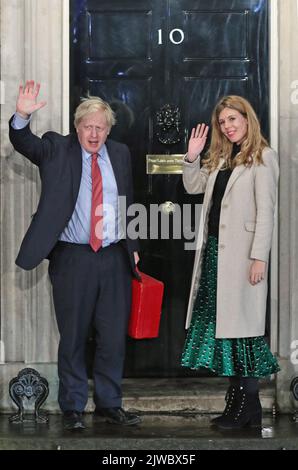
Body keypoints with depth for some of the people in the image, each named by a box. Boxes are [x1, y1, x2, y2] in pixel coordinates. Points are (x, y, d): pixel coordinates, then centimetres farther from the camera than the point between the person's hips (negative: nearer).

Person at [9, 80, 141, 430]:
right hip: (72, 258, -3)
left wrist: (132, 247, 15)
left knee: (113, 337, 8)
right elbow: (23, 143, -14)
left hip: (115, 257, 3)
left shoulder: (120, 155, 12)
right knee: (73, 338, 4)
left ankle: (109, 405, 21)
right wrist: (22, 116, -33)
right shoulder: (56, 149, 2)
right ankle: (72, 408, 16)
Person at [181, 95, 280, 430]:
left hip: (241, 252, -7)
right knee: (220, 322, 8)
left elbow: (266, 211, -11)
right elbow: (193, 186, 23)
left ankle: (248, 406, 5)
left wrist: (259, 257, -16)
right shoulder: (221, 158, 16)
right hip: (214, 249, 7)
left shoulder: (263, 157, -5)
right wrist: (192, 156, 7)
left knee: (242, 324, -3)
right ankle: (239, 400, 15)